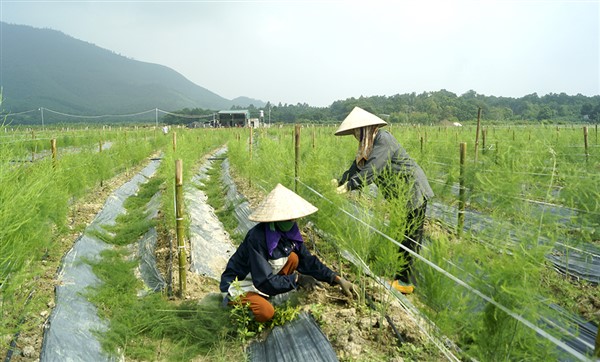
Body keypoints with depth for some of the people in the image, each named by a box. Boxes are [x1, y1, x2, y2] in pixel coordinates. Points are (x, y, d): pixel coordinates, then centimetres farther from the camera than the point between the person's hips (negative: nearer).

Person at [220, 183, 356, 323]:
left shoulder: (289, 232, -11)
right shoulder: (257, 238, -32)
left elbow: (308, 261, -4)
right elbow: (264, 281, -30)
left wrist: (337, 279, -10)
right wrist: (297, 279, -24)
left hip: (263, 281, 7)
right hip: (238, 286, -6)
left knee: (293, 258, -11)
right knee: (266, 313, -30)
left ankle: (270, 298, 0)